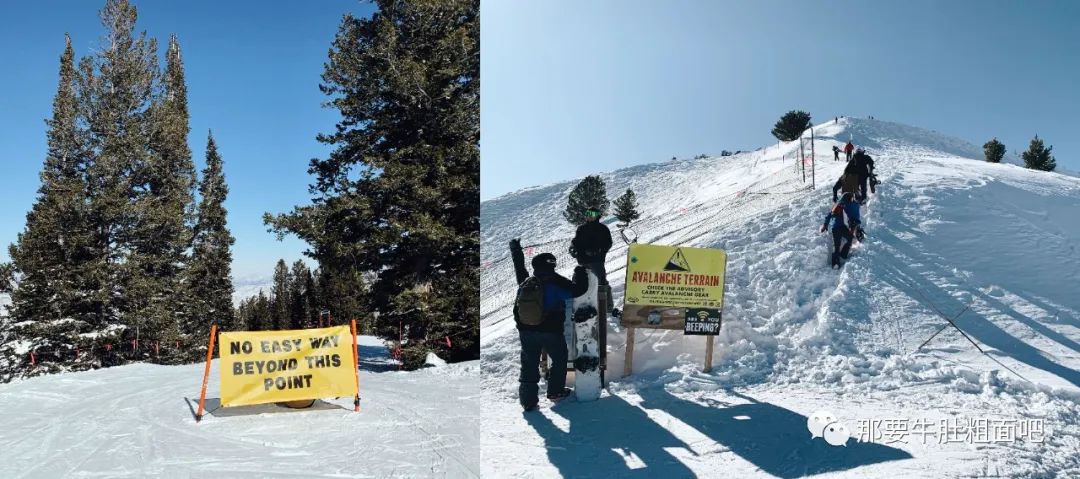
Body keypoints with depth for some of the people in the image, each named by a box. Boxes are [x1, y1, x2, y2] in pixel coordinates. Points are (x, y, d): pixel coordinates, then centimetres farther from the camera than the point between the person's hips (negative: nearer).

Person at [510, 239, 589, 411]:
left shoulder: (526, 281, 3)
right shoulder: (556, 282, -12)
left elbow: (519, 268, 22)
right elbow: (578, 289, -12)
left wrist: (515, 250, 38)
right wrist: (580, 273, 7)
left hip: (526, 330, 4)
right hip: (551, 331, -4)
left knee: (529, 364, 9)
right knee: (559, 360, 19)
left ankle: (528, 400, 7)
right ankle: (555, 391, 25)